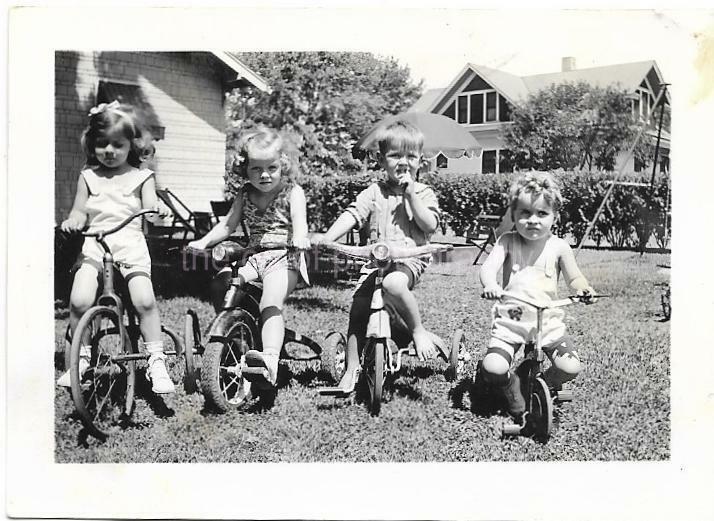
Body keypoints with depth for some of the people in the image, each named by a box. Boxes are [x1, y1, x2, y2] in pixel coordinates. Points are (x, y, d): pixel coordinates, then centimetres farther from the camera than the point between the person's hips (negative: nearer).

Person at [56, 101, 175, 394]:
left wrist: (157, 212, -25)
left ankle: (156, 361, -10)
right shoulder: (88, 175, 16)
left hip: (131, 246, -2)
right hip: (93, 245, 2)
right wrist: (73, 220, -10)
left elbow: (149, 209, 0)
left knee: (144, 300, -22)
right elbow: (79, 210, 14)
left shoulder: (141, 177, 10)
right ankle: (81, 357, 1)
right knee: (79, 300, -20)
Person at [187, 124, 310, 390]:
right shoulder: (245, 194, 13)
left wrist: (299, 239, -40)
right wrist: (203, 241, -1)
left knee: (271, 304, -29)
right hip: (252, 256, 6)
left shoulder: (292, 192, 0)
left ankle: (271, 358, -45)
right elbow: (228, 225, 16)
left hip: (284, 257, -5)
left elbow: (299, 221, -16)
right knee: (220, 282, -20)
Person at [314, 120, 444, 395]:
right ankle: (351, 368, 5)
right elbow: (352, 214, -2)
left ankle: (419, 331, -16)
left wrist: (411, 195, -14)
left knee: (393, 283, -37)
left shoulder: (423, 193, 6)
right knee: (358, 309, -7)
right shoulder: (374, 192, 10)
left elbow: (430, 225, -7)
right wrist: (328, 236, -18)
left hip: (410, 258, -3)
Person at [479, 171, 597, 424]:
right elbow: (488, 268, -13)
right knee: (492, 368, -23)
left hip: (548, 321, 1)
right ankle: (515, 394, 11)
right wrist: (490, 285, -36)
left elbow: (574, 278, 7)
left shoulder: (558, 247, 1)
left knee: (570, 367, -18)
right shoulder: (508, 241, -2)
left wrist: (584, 289, -17)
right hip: (510, 320, -1)